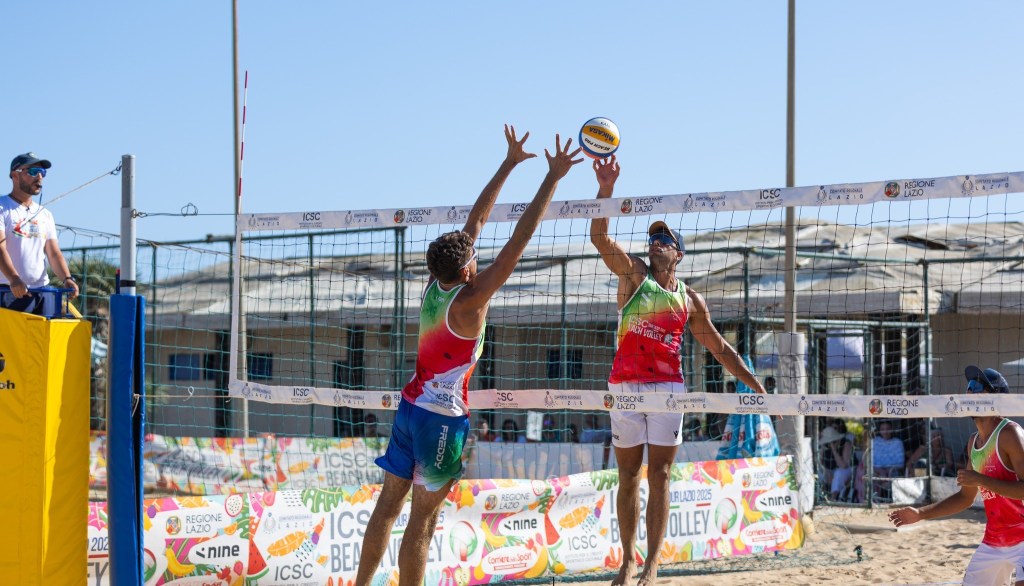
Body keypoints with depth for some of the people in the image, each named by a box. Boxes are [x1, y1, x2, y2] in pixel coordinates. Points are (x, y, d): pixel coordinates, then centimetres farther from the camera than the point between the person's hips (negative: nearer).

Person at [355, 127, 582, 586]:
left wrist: (509, 163, 13)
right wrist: (553, 178, -18)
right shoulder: (468, 301, -18)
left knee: (388, 507, 10)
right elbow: (518, 242, -21)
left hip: (410, 406, 8)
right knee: (423, 519, -3)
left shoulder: (433, 286, 0)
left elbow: (475, 220, 8)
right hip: (443, 417, -8)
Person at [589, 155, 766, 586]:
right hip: (625, 385, -1)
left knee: (659, 476, -4)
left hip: (667, 388, 1)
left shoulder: (689, 299, 11)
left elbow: (719, 347, 18)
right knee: (628, 477, 5)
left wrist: (756, 385, 14)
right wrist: (606, 188, -21)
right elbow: (600, 238, -9)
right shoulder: (633, 274, 5)